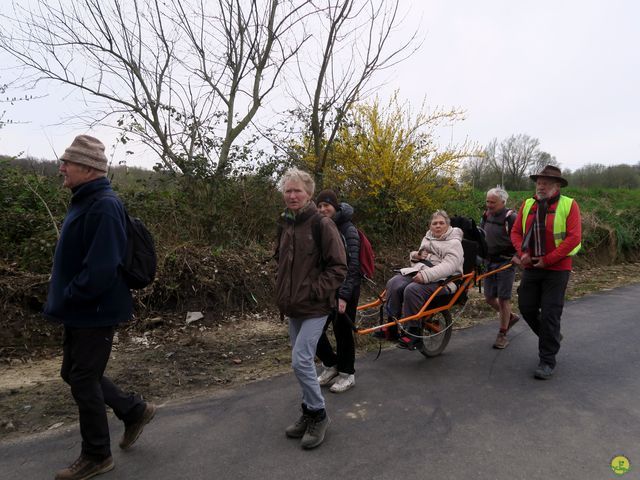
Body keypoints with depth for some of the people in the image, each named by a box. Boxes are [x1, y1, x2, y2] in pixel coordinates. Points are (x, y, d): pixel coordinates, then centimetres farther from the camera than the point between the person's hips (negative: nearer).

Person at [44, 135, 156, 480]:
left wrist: (66, 298, -17)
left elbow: (100, 269, -29)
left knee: (83, 381, 4)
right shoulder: (85, 202, 10)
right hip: (81, 311, 10)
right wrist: (64, 299, 13)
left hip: (95, 313, -10)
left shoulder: (103, 207, -23)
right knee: (74, 373, 20)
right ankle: (135, 411, 33)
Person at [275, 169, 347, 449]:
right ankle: (309, 413, 32)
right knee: (303, 360, 15)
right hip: (293, 307, 7)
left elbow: (338, 268, -13)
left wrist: (314, 290, -17)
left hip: (315, 307, -7)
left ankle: (318, 415, 12)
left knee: (300, 361, -10)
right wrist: (283, 293, 11)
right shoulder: (285, 224, 8)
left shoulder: (322, 225, -13)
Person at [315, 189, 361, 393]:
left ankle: (347, 374, 25)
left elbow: (352, 266, -15)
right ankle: (330, 365, 27)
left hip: (345, 289, -6)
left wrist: (343, 296, -20)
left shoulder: (348, 230, -11)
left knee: (342, 331, 4)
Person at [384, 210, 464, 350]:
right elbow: (417, 259, 35)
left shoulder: (454, 243, 1)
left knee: (412, 290, -35)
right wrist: (415, 255, 9)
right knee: (393, 284, -23)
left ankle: (414, 335, -24)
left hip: (440, 280, -6)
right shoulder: (427, 239, 24)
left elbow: (448, 266, -16)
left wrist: (426, 275, -28)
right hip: (418, 273, 7)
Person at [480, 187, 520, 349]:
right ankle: (511, 317, 37)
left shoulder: (511, 218, -11)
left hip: (505, 263, -7)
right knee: (489, 298, 10)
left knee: (503, 299, -2)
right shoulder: (486, 216, 8)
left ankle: (502, 335, 11)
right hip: (489, 262, 7)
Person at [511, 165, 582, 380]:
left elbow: (574, 237, -13)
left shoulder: (569, 205, -5)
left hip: (556, 269, -5)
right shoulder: (527, 204, 8)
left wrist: (547, 259, -15)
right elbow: (516, 232, 10)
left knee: (549, 314, -2)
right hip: (530, 267, 5)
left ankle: (547, 361, 11)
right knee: (526, 308, 9)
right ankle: (552, 337, 37)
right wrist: (522, 253, -7)